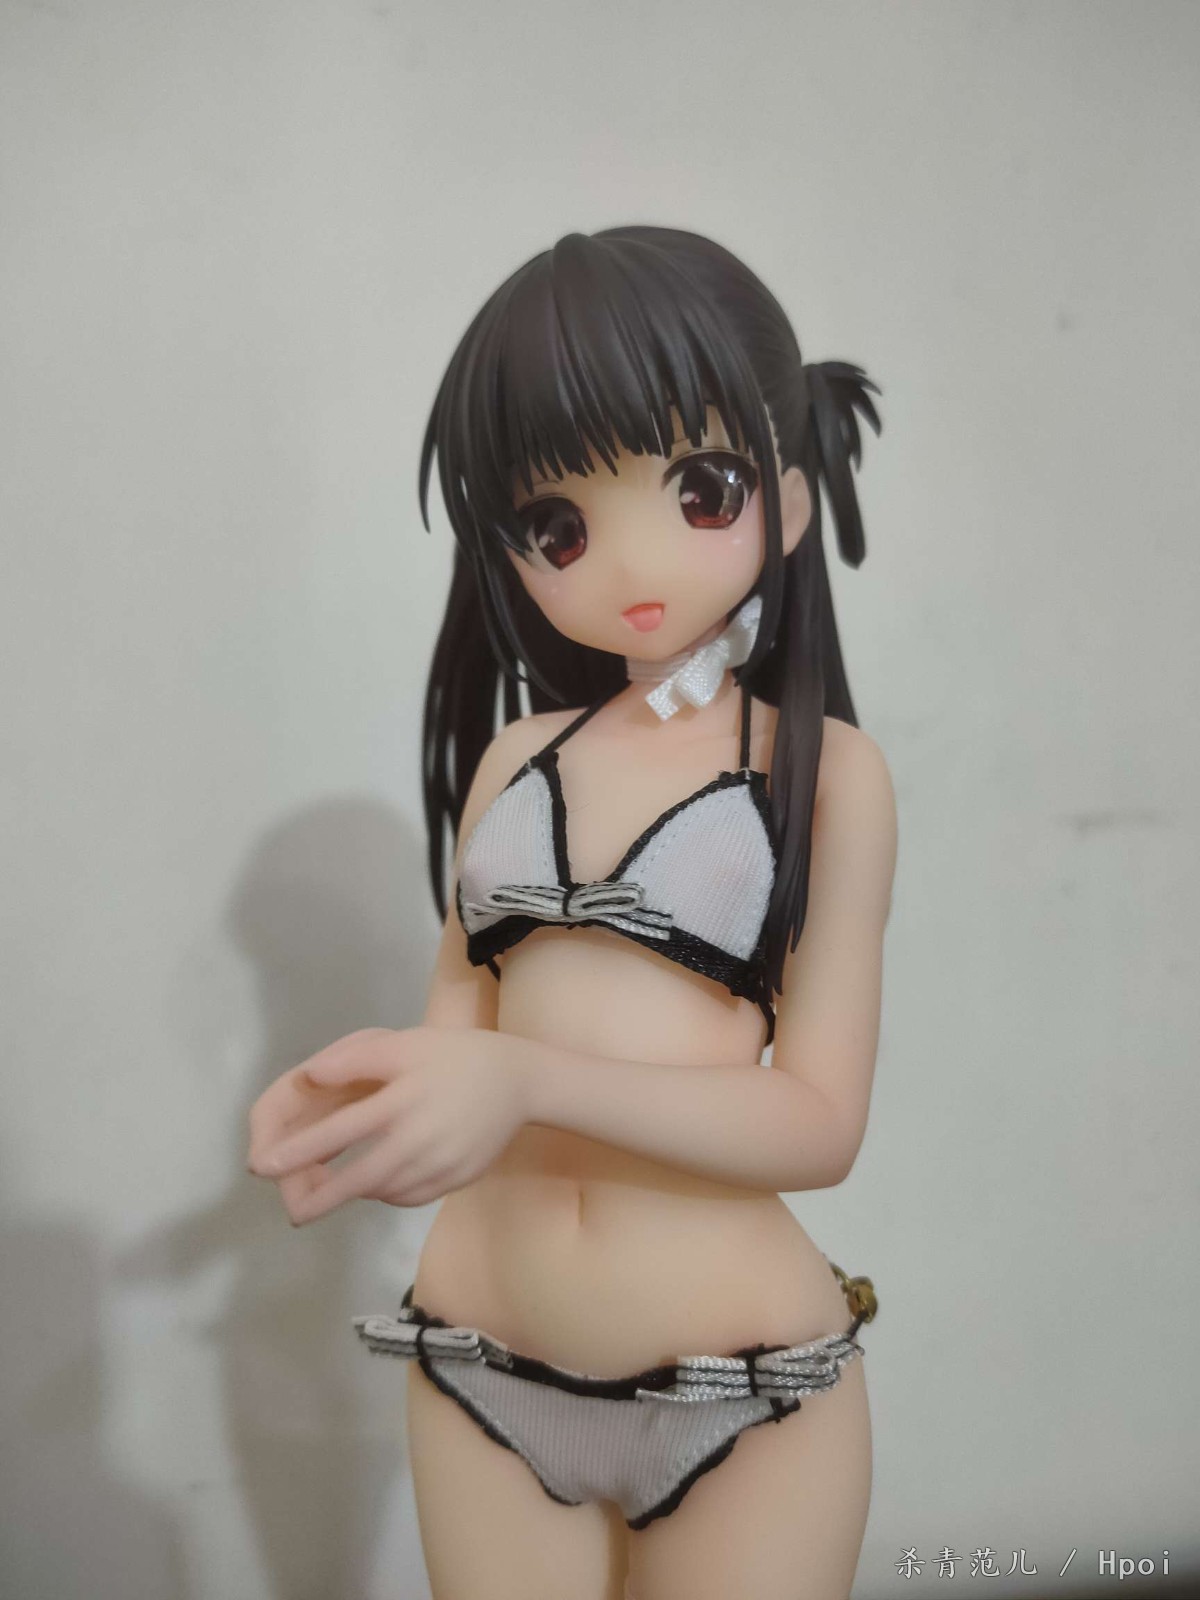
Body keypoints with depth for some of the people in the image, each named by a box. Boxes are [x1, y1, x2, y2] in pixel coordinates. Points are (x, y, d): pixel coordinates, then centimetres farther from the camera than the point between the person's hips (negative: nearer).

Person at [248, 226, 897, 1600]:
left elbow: (821, 1120, -12)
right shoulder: (513, 757, 3)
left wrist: (531, 1082, -26)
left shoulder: (826, 768, -8)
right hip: (479, 1377, 3)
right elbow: (466, 1000, 6)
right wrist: (355, 1089, -17)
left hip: (742, 1393, -3)